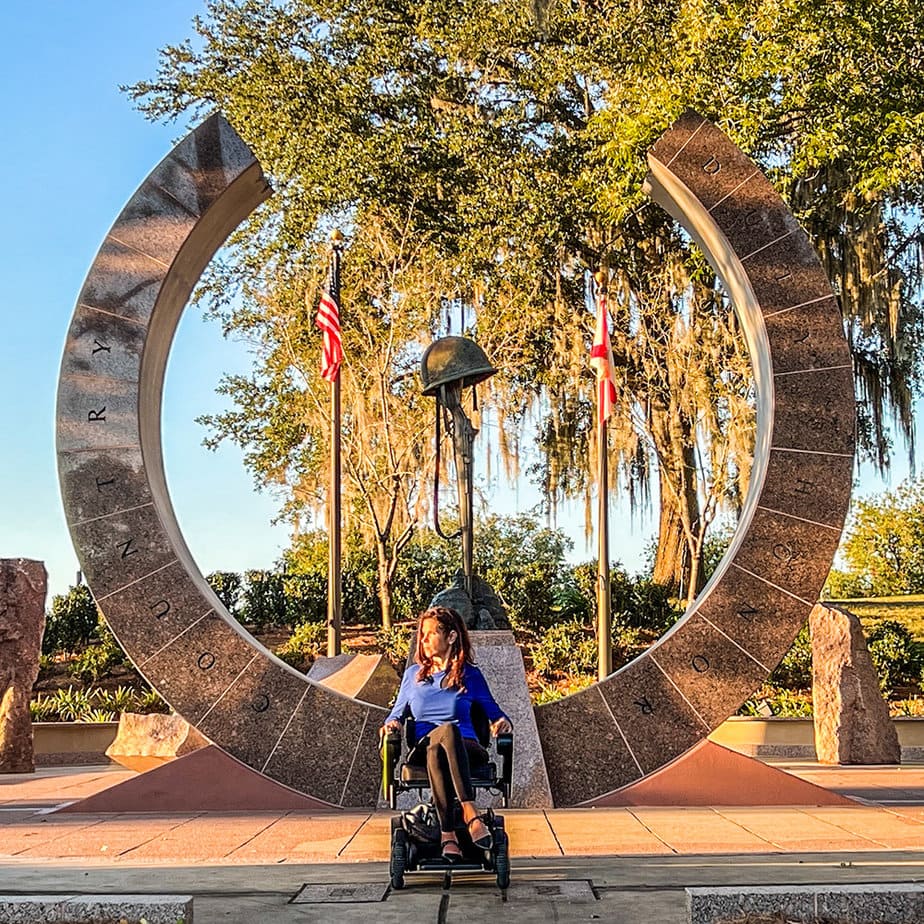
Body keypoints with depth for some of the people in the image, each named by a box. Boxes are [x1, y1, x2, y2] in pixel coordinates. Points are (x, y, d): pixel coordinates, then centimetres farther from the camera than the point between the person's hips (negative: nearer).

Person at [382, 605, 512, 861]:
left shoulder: (470, 675, 13)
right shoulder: (413, 674, 19)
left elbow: (494, 712, 18)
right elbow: (397, 713, 25)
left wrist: (503, 723, -5)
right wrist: (391, 724, 1)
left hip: (466, 749, -1)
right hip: (423, 751, 1)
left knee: (438, 751, -41)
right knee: (447, 730, -39)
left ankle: (447, 834, -50)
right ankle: (470, 812, -47)